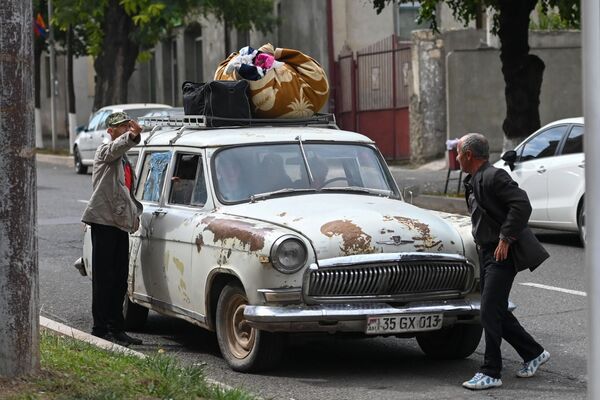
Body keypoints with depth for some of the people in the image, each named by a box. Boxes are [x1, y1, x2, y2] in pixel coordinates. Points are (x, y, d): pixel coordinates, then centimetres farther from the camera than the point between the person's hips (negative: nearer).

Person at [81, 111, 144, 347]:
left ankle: (116, 328, 15)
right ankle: (100, 329, -4)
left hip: (120, 222, 8)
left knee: (120, 279, 9)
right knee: (103, 278, -7)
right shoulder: (105, 151, -4)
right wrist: (132, 136, -48)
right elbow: (117, 147, -29)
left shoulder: (125, 160, 22)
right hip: (103, 219, -8)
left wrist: (135, 212, 16)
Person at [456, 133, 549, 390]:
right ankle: (533, 353, 26)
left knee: (490, 313, -11)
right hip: (486, 253, 10)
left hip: (502, 255, -10)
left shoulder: (493, 177, -16)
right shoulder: (473, 182, 15)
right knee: (498, 313, 13)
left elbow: (522, 204, -25)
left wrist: (505, 239, -24)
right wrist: (483, 243, 15)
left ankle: (490, 373, -7)